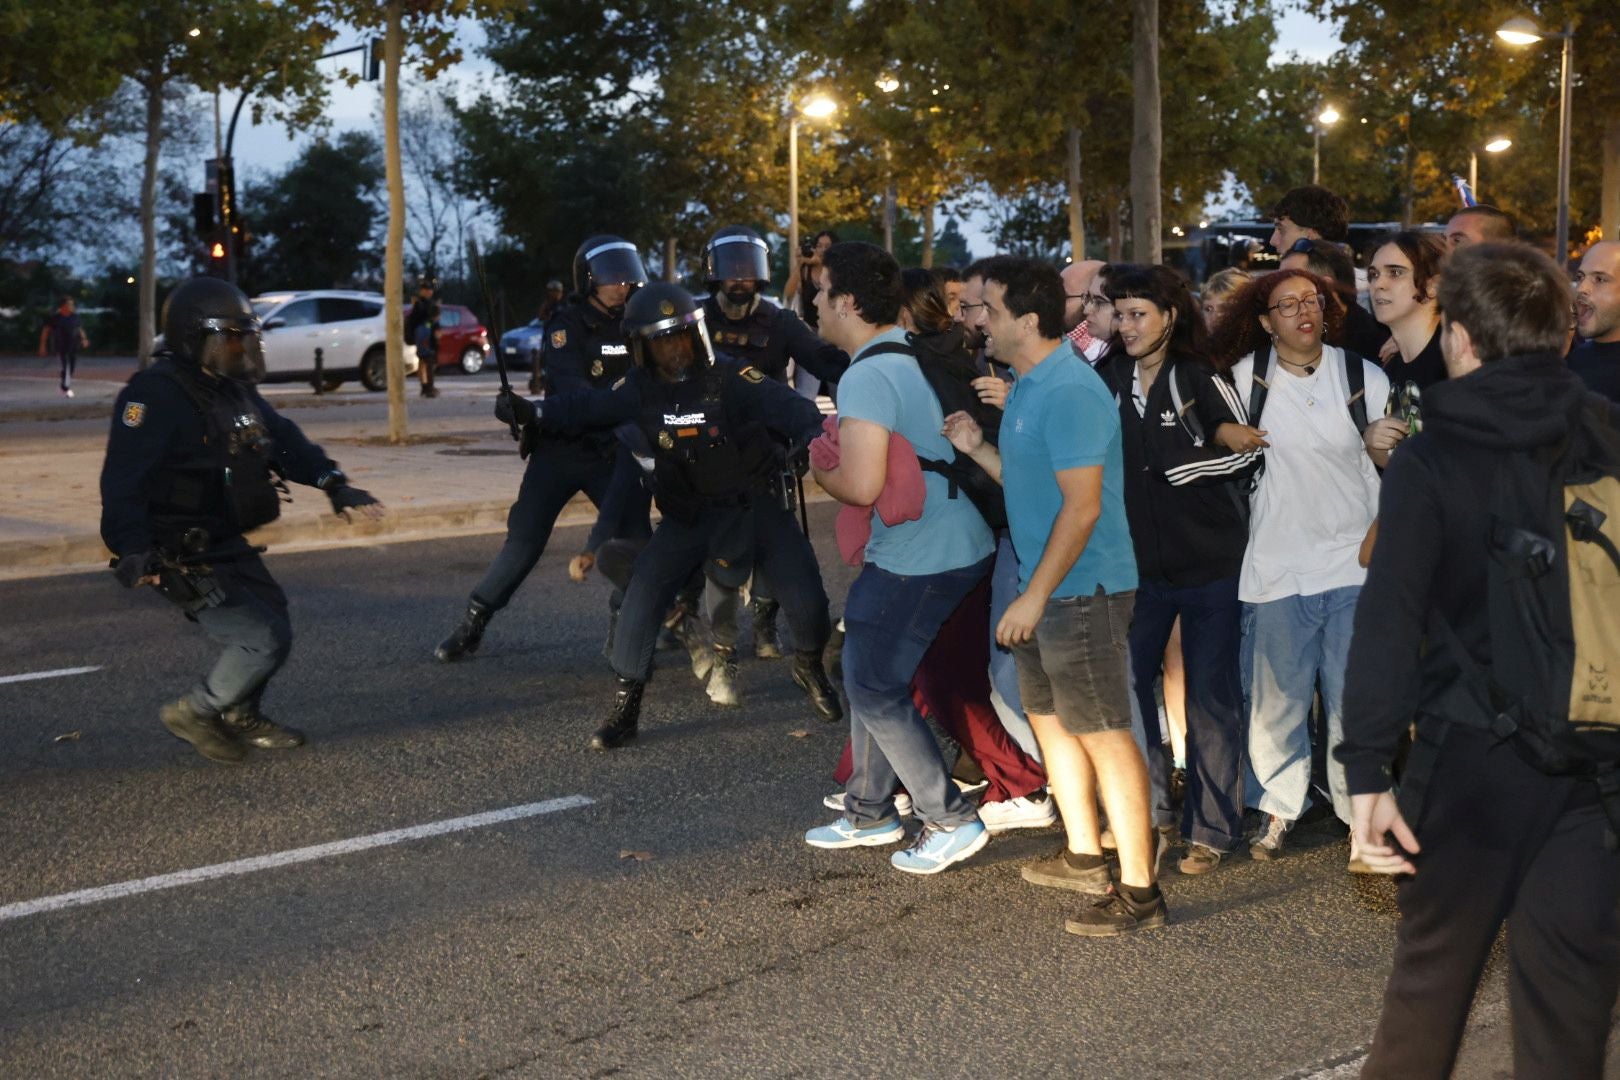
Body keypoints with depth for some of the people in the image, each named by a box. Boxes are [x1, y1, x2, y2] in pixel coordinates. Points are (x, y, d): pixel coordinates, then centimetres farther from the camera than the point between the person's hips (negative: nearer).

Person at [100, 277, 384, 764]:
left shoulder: (234, 390, 8)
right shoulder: (156, 395, -22)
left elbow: (285, 440, 18)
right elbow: (122, 479, -29)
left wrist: (333, 484, 6)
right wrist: (132, 550, -40)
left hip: (226, 543, 10)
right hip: (183, 557, -10)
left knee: (271, 617, 20)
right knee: (263, 638, -11)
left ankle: (242, 719, 39)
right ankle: (194, 712, 9)